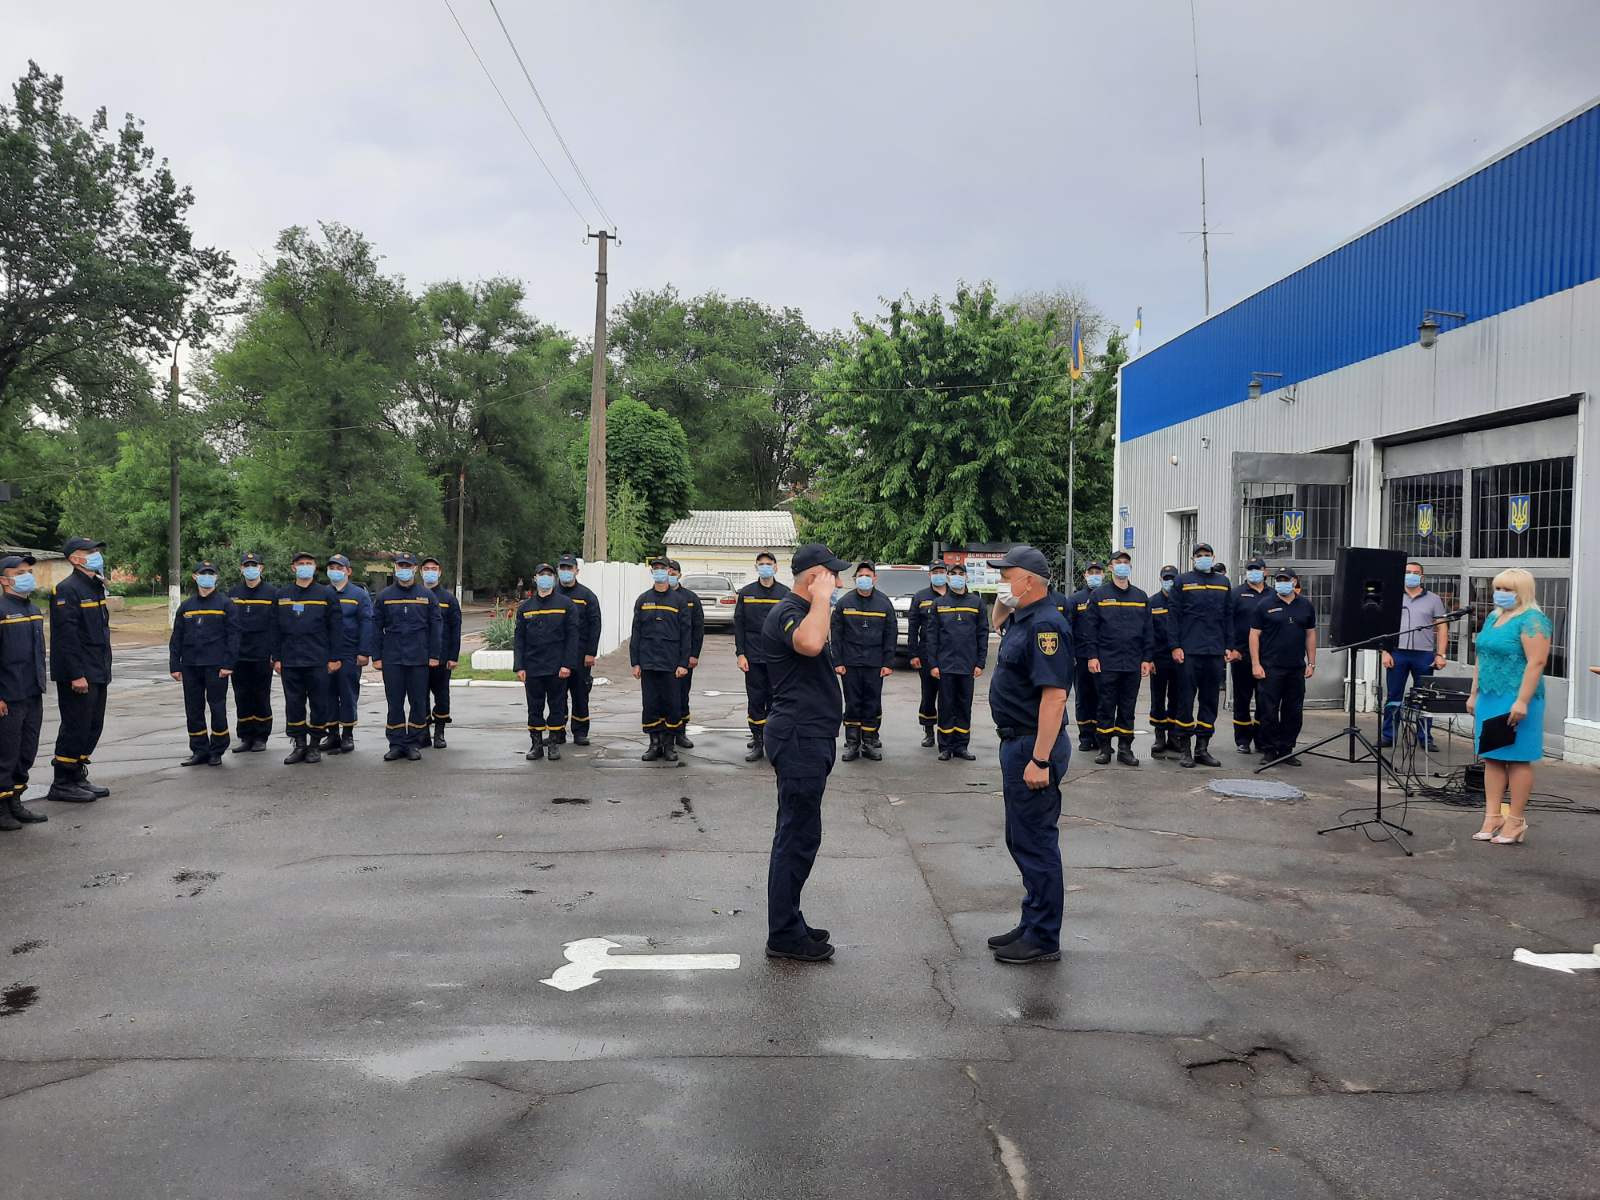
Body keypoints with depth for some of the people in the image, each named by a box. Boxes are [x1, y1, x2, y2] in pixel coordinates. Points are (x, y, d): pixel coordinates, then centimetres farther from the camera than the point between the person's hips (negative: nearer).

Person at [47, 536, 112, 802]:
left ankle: (78, 778, 24)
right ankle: (62, 783, 6)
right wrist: (77, 675, -23)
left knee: (92, 727, 14)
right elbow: (66, 635, -20)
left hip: (97, 673, 9)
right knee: (75, 727, -3)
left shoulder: (95, 588, 16)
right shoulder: (67, 590, -14)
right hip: (78, 675, -9)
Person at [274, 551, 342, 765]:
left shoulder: (327, 594, 3)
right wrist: (276, 657, 5)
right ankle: (299, 745, 14)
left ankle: (315, 745, 12)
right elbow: (276, 629, 11)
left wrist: (334, 658, -4)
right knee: (294, 705, 5)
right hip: (290, 661, 3)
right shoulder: (282, 595, 10)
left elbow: (334, 629, 1)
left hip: (318, 661, -2)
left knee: (319, 704, 1)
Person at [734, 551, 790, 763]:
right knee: (755, 700, 3)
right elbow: (739, 625, 5)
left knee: (775, 700, 3)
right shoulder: (745, 593, 5)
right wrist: (740, 654, -3)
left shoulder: (785, 594, 3)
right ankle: (757, 742, 11)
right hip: (753, 658, 1)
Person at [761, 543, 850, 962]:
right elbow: (810, 644, -40)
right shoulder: (787, 613, -16)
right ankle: (784, 936, 2)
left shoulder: (802, 611, 17)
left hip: (809, 738, 11)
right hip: (800, 738, -11)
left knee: (797, 833, 15)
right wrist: (822, 598, -28)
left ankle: (788, 924, 25)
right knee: (799, 835, -6)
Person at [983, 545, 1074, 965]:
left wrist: (1040, 760, -28)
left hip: (1034, 746, -11)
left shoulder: (1045, 624, -19)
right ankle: (1033, 925, 31)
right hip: (1017, 743, 11)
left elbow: (1055, 694, -26)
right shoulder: (1021, 620, 13)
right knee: (1021, 840, 18)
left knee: (1035, 843, -2)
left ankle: (1043, 940, 9)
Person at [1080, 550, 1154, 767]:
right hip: (1106, 662, -2)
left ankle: (1125, 748, 14)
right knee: (1106, 706, 2)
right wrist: (1092, 656, -8)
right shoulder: (1098, 595, 2)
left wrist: (1147, 658, 4)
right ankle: (1104, 748, 9)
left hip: (1133, 664, 3)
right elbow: (1089, 628, -1)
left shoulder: (1141, 597, 11)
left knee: (1128, 708, 7)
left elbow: (1148, 630, 11)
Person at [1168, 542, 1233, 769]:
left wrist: (1230, 646, 9)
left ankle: (1202, 748, 14)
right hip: (1189, 650, -4)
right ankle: (1184, 748, 4)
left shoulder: (1223, 582, 14)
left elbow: (1228, 616, 16)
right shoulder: (1182, 582, 2)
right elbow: (1173, 615, -1)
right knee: (1186, 699, -3)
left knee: (1210, 700, 7)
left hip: (1215, 651, 4)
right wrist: (1175, 646, -8)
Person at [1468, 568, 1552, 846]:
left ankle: (1515, 822, 4)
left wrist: (1522, 701, -23)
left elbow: (1536, 662, -18)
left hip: (1514, 701, -8)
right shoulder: (1493, 618, 16)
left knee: (1517, 759, -1)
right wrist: (1474, 694, 18)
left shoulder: (1532, 620, -10)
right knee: (1491, 758, 7)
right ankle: (1492, 818, 11)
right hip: (1489, 698, 8)